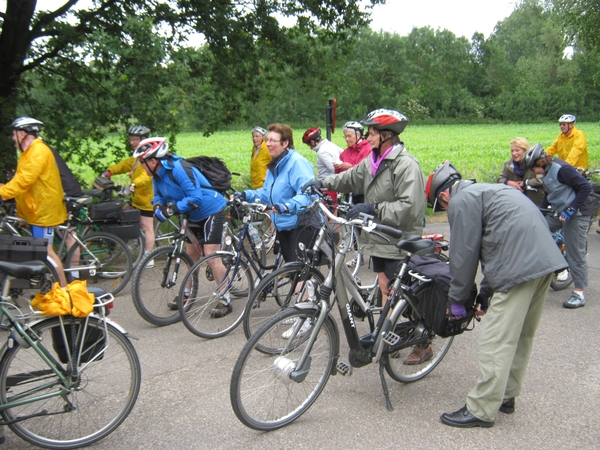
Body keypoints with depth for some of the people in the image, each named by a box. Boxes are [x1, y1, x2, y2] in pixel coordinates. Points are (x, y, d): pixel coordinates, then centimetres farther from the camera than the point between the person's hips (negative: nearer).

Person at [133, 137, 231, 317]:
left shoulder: (178, 168, -28)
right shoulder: (158, 174, 0)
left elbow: (196, 197, -31)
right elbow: (159, 195, 7)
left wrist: (174, 208, -39)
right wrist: (158, 206, -16)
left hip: (211, 211, -9)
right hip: (195, 215, 10)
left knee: (211, 255, -14)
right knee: (191, 253, 16)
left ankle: (225, 300, -7)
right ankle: (188, 293, 31)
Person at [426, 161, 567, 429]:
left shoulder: (461, 200, -3)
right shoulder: (488, 191, 27)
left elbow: (464, 254, -6)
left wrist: (457, 300, 6)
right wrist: (485, 293, 27)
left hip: (519, 269, -10)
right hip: (545, 260, 10)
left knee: (497, 342, -4)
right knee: (521, 336, 18)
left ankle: (481, 411, 3)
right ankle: (506, 396, 31)